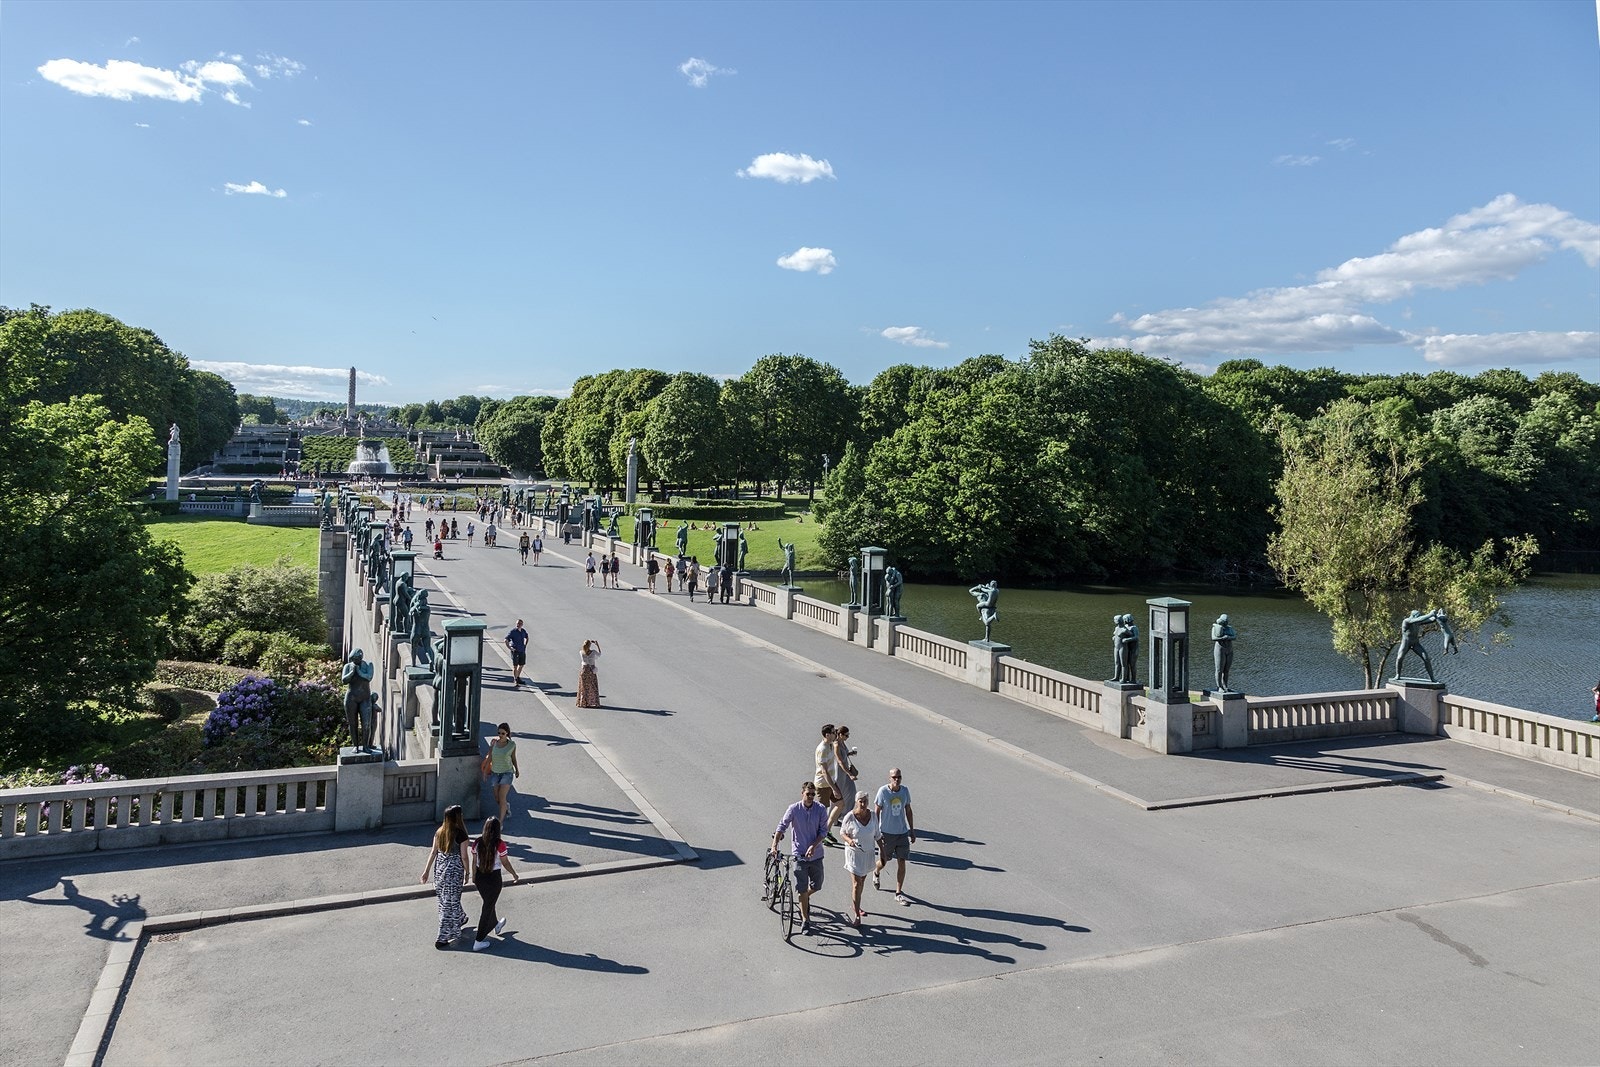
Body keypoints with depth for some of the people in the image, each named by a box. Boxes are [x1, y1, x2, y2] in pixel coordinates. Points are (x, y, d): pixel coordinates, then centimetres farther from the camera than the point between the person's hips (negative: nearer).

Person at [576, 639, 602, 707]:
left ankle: (583, 703, 13)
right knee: (593, 687, 7)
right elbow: (599, 655, 7)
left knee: (583, 687, 10)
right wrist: (598, 645, 13)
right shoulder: (593, 652, -13)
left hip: (583, 670, 2)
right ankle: (593, 702, 7)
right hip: (591, 670, -2)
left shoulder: (581, 653, -8)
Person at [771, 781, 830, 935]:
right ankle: (805, 921, 12)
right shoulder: (794, 809, -10)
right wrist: (774, 845, -22)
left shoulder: (821, 809, -7)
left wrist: (814, 846, -20)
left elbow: (823, 830, -7)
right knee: (802, 889, 0)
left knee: (816, 885, 13)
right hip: (799, 854, -2)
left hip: (816, 854, 2)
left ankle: (805, 899, 46)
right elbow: (782, 826, -11)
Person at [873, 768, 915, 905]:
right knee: (883, 861, 11)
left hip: (902, 832, 3)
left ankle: (899, 893, 13)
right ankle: (876, 873, 46)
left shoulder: (905, 790, -3)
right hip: (886, 833, -3)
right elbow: (876, 812, -9)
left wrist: (912, 830, 10)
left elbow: (908, 811, 9)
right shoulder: (883, 791, -14)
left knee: (901, 862, 2)